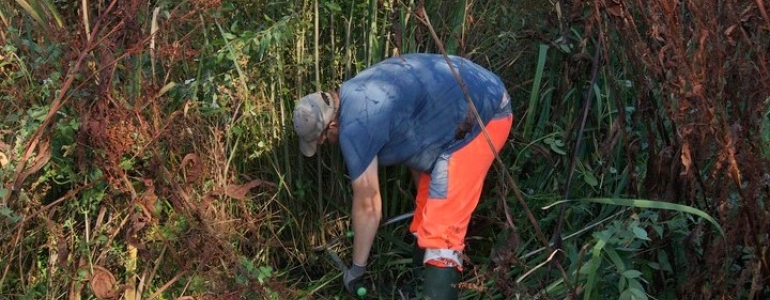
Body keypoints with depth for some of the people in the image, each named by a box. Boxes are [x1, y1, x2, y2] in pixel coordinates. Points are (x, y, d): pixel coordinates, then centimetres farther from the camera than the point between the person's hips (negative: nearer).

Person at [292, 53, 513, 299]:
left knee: (441, 228, -12)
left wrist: (357, 267, 0)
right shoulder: (354, 95, 10)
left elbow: (367, 203, -13)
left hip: (481, 116, -10)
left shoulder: (354, 126, -20)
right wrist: (425, 196, 31)